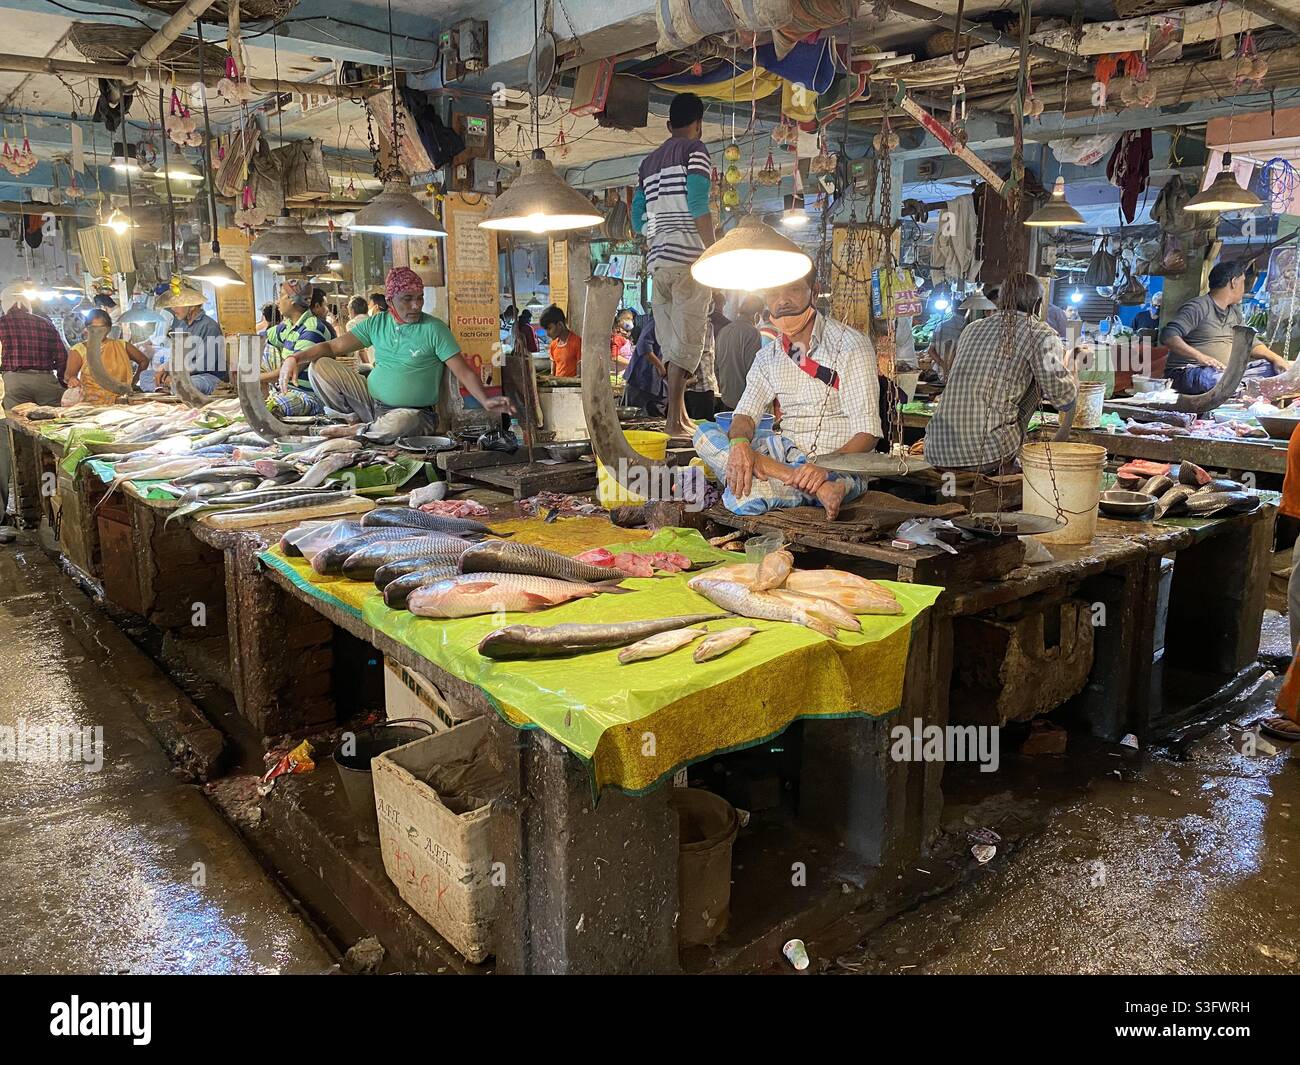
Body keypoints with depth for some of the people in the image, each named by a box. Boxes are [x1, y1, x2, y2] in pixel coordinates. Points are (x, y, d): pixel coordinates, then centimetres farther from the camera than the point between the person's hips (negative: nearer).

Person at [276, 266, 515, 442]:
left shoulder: (434, 329, -9)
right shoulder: (376, 324, 4)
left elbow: (464, 371, -13)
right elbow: (333, 347, 4)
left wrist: (486, 401, -31)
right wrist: (295, 358, -12)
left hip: (414, 412, -4)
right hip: (372, 400, 4)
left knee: (401, 422, -42)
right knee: (319, 366, -7)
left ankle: (355, 432, -9)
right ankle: (361, 420, 1)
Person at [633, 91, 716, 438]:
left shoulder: (647, 162, 20)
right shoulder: (695, 150, 1)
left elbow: (638, 220, 18)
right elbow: (698, 206, -11)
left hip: (657, 260, 7)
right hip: (689, 257, -6)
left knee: (671, 341, 10)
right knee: (687, 339, -7)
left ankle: (681, 417, 13)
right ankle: (674, 420, -12)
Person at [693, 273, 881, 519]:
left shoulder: (851, 345, -7)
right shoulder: (768, 356, 12)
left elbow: (867, 433, -13)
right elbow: (746, 413, 2)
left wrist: (825, 467, -31)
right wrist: (739, 444, -24)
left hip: (839, 465, -8)